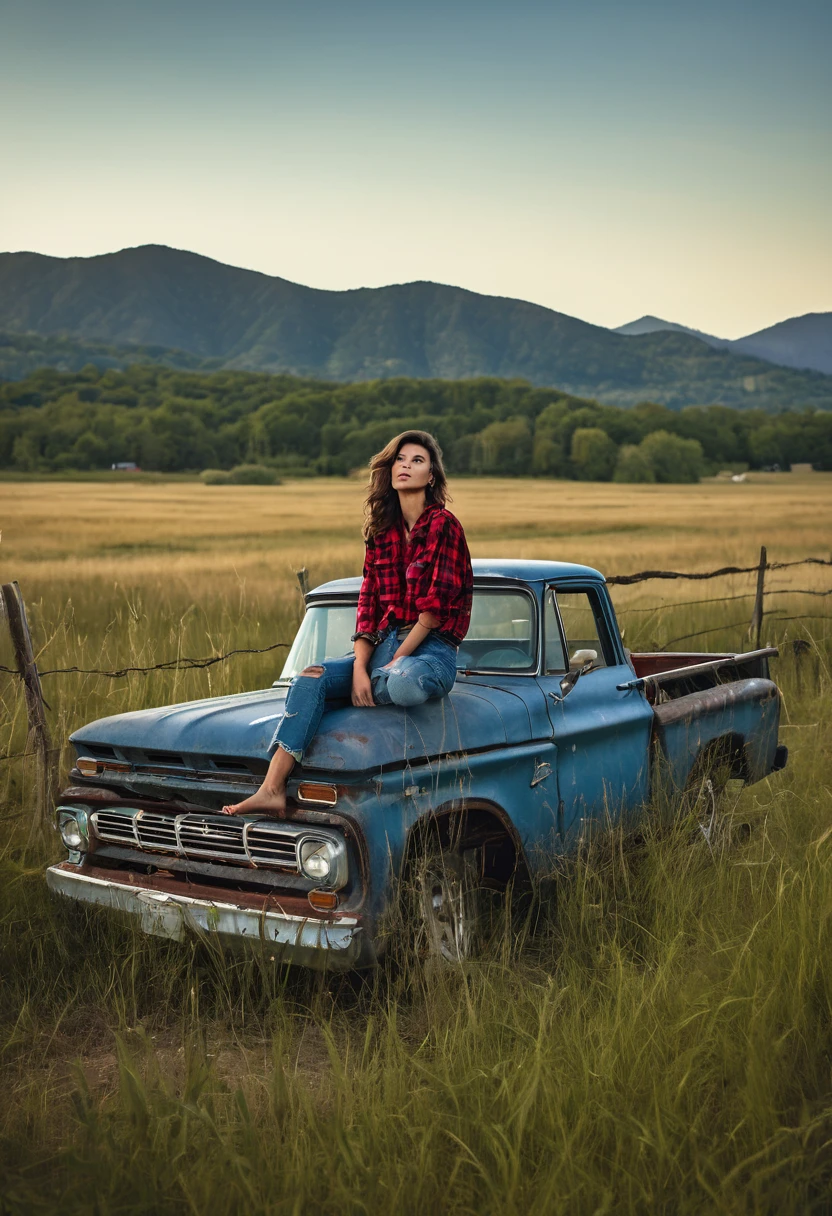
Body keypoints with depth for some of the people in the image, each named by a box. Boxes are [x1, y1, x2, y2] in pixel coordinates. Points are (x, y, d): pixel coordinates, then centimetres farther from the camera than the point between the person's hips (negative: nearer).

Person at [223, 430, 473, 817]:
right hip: (383, 646, 6)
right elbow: (368, 603, 6)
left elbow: (436, 607, -11)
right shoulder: (382, 530, 13)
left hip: (431, 651, -5)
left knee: (403, 684, -40)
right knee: (310, 678, -19)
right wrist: (359, 668, -8)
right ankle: (272, 789, -28)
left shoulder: (443, 525, -7)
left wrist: (393, 664, -12)